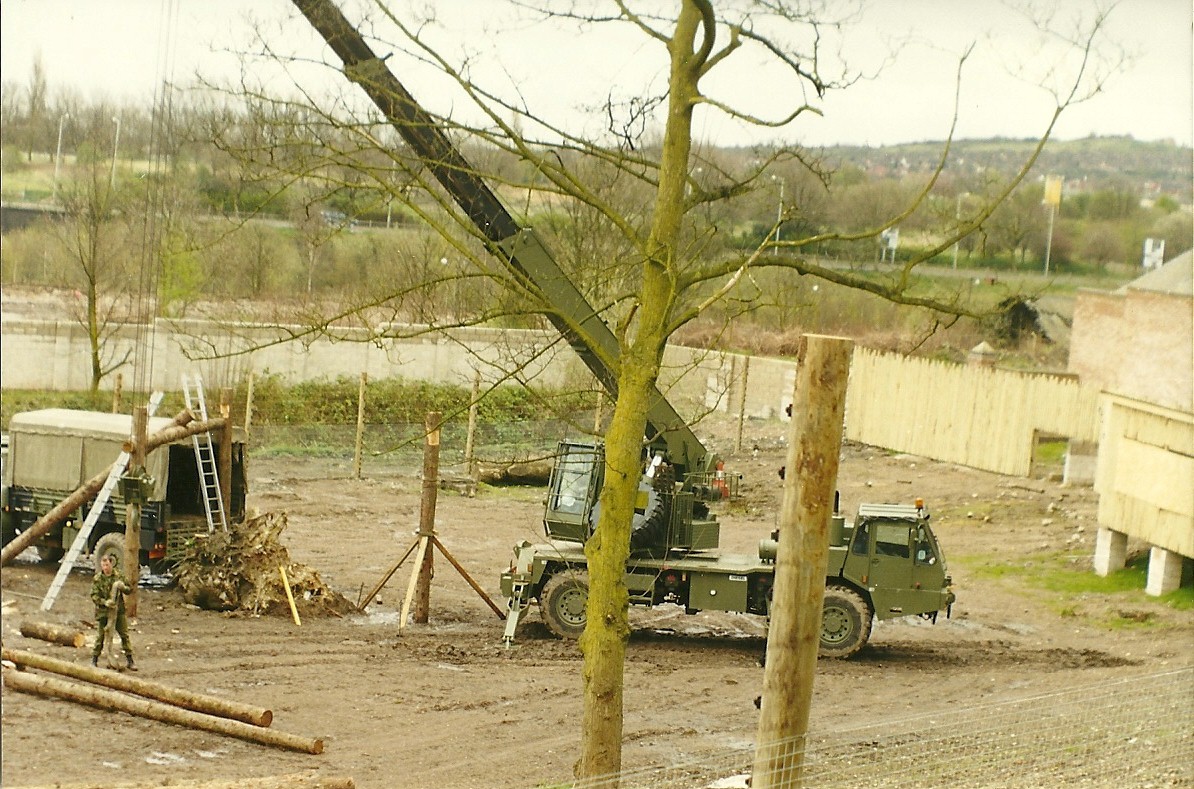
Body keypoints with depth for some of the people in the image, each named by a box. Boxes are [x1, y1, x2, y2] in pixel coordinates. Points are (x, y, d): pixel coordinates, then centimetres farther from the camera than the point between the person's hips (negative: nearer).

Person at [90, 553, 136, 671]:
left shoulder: (119, 576, 0)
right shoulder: (97, 579, -5)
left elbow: (129, 589, 7)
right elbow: (94, 595, -10)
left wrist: (123, 587, -17)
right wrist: (104, 602, -27)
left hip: (118, 610, 2)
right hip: (103, 612, -2)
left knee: (124, 634, 4)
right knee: (100, 636, 2)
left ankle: (129, 660, 12)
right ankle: (94, 659, 15)